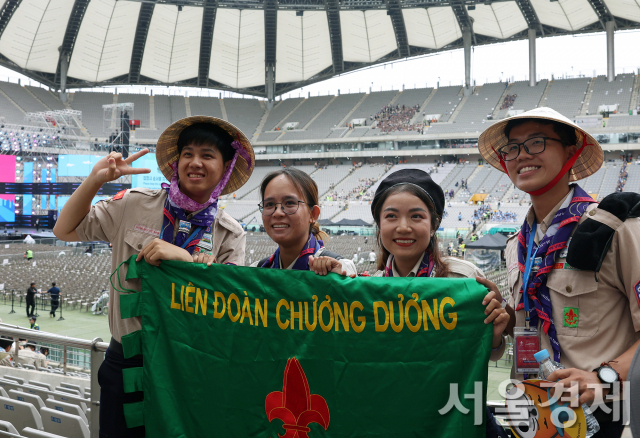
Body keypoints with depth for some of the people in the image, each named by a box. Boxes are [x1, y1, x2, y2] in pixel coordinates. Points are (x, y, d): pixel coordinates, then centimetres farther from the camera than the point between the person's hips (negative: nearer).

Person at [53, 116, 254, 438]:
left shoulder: (230, 235, -2)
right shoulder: (134, 205, -1)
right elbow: (65, 230, 5)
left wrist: (185, 258, -24)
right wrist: (95, 180, -8)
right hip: (126, 359, 1)